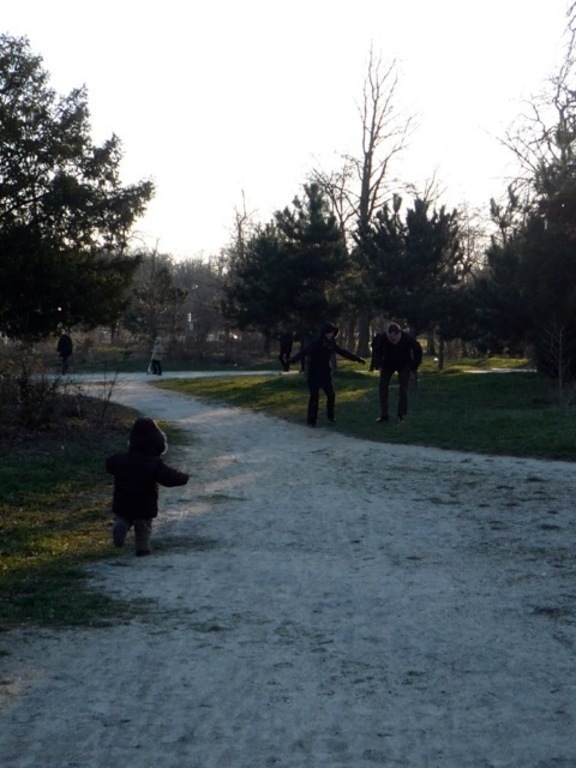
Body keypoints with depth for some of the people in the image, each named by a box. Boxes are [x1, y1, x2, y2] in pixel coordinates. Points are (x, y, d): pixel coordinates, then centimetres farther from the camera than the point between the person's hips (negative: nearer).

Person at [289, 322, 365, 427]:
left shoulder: (331, 344, 0)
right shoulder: (316, 344, -19)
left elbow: (343, 352, 12)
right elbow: (304, 351, -34)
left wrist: (357, 359, 18)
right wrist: (293, 359, -52)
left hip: (326, 373, 6)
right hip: (314, 373, -6)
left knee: (331, 394, 8)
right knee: (314, 396, -5)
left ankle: (331, 415, 27)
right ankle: (311, 420, 3)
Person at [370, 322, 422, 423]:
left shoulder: (408, 339, -32)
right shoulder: (383, 338, -32)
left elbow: (417, 351, -12)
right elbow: (376, 350, -9)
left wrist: (413, 366, -10)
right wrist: (379, 364, -12)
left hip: (404, 365, -1)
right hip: (388, 364, 1)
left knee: (403, 389, -7)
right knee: (382, 387, -3)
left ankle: (402, 415, 5)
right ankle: (383, 415, 4)